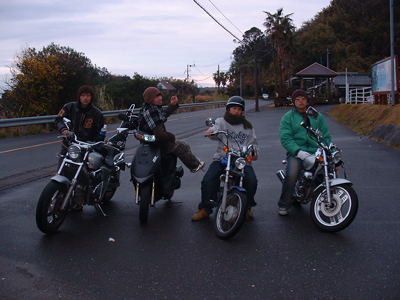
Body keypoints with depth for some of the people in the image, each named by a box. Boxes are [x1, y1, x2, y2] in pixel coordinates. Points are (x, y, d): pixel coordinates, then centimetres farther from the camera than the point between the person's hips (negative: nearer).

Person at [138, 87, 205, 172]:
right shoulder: (152, 113, -29)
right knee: (184, 147, 9)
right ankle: (195, 165, 28)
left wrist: (172, 104, 5)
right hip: (160, 145, -9)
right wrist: (172, 136, -16)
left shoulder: (146, 107, 3)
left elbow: (164, 114, 18)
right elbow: (160, 135, -34)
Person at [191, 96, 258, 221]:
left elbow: (253, 142, 19)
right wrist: (211, 132, -34)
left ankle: (247, 207, 4)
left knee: (251, 181, -22)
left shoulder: (247, 126, 21)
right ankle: (205, 209, -3)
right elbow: (216, 129, -9)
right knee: (207, 180, -21)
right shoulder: (221, 122, 13)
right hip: (221, 158, -1)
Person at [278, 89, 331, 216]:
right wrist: (298, 151, -19)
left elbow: (326, 136, 17)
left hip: (316, 152, 3)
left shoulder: (318, 116, 20)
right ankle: (284, 204, -7)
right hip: (296, 153, -3)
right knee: (291, 175, -30)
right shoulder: (287, 117, 9)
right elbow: (285, 138, -4)